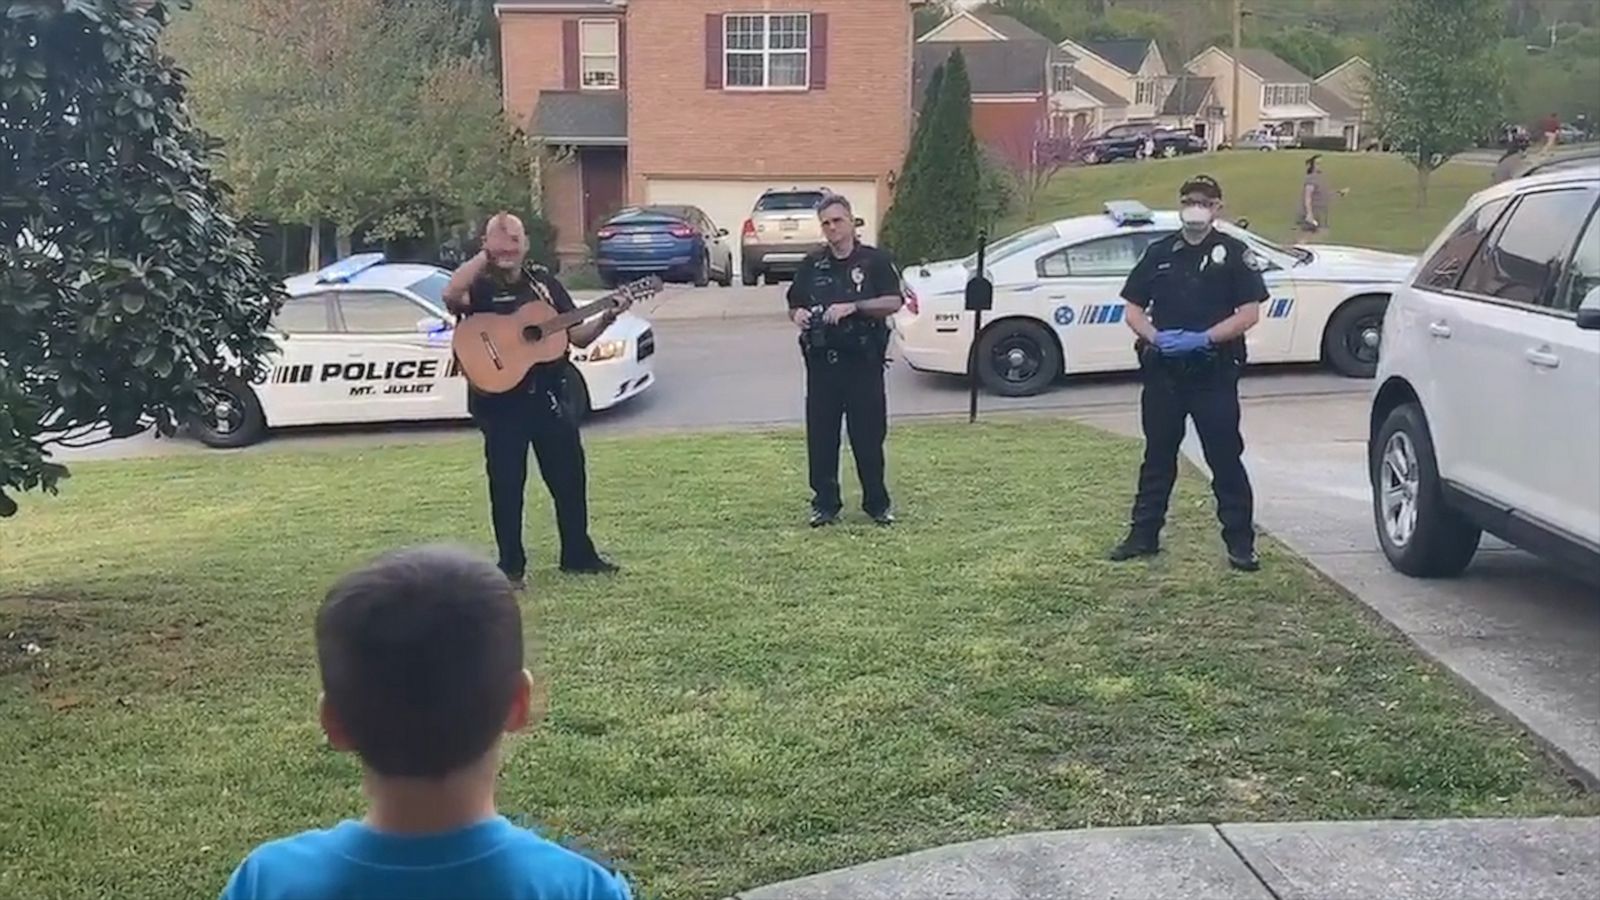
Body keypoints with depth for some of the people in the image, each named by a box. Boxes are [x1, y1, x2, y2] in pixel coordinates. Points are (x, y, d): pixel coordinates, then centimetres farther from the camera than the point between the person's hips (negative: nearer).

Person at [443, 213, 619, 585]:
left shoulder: (543, 281, 10)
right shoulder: (479, 286, -4)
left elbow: (577, 335, 10)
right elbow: (451, 295, -30)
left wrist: (604, 321, -9)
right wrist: (486, 255, -27)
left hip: (548, 396, 5)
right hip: (501, 401, -4)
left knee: (570, 478, 11)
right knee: (507, 485, 2)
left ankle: (579, 555, 26)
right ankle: (511, 566, 14)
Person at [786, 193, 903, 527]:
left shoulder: (875, 260, 2)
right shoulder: (812, 264, 13)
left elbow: (893, 302, -7)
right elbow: (793, 306, 17)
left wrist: (853, 306, -20)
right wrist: (798, 315, -7)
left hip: (862, 361, -3)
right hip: (821, 361, 3)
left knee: (868, 436, 2)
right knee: (821, 437, 5)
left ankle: (877, 503, 14)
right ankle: (825, 504, 15)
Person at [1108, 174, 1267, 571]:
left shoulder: (1232, 253, 1)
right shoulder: (1159, 253, 10)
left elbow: (1249, 313, -5)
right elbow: (1133, 310, 10)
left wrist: (1203, 338, -18)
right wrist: (1155, 337, -11)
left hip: (1214, 373, -3)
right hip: (1162, 372, 3)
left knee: (1226, 459, -1)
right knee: (1157, 457, 12)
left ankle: (1240, 543, 7)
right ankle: (1144, 535, 21)